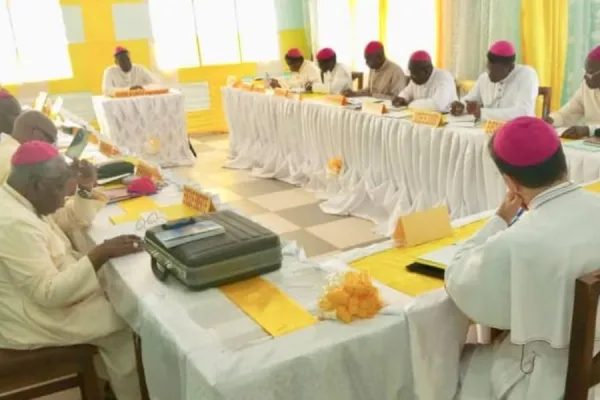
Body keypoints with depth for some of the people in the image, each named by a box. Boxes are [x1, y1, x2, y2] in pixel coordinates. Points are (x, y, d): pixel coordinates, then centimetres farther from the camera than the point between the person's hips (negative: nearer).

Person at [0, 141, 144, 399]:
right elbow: (49, 293, -32)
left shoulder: (21, 200, 1)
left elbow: (71, 223, 12)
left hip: (45, 295, 10)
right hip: (34, 318, -10)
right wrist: (102, 253, -34)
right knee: (124, 322, -8)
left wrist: (86, 189, -5)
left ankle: (113, 377, 25)